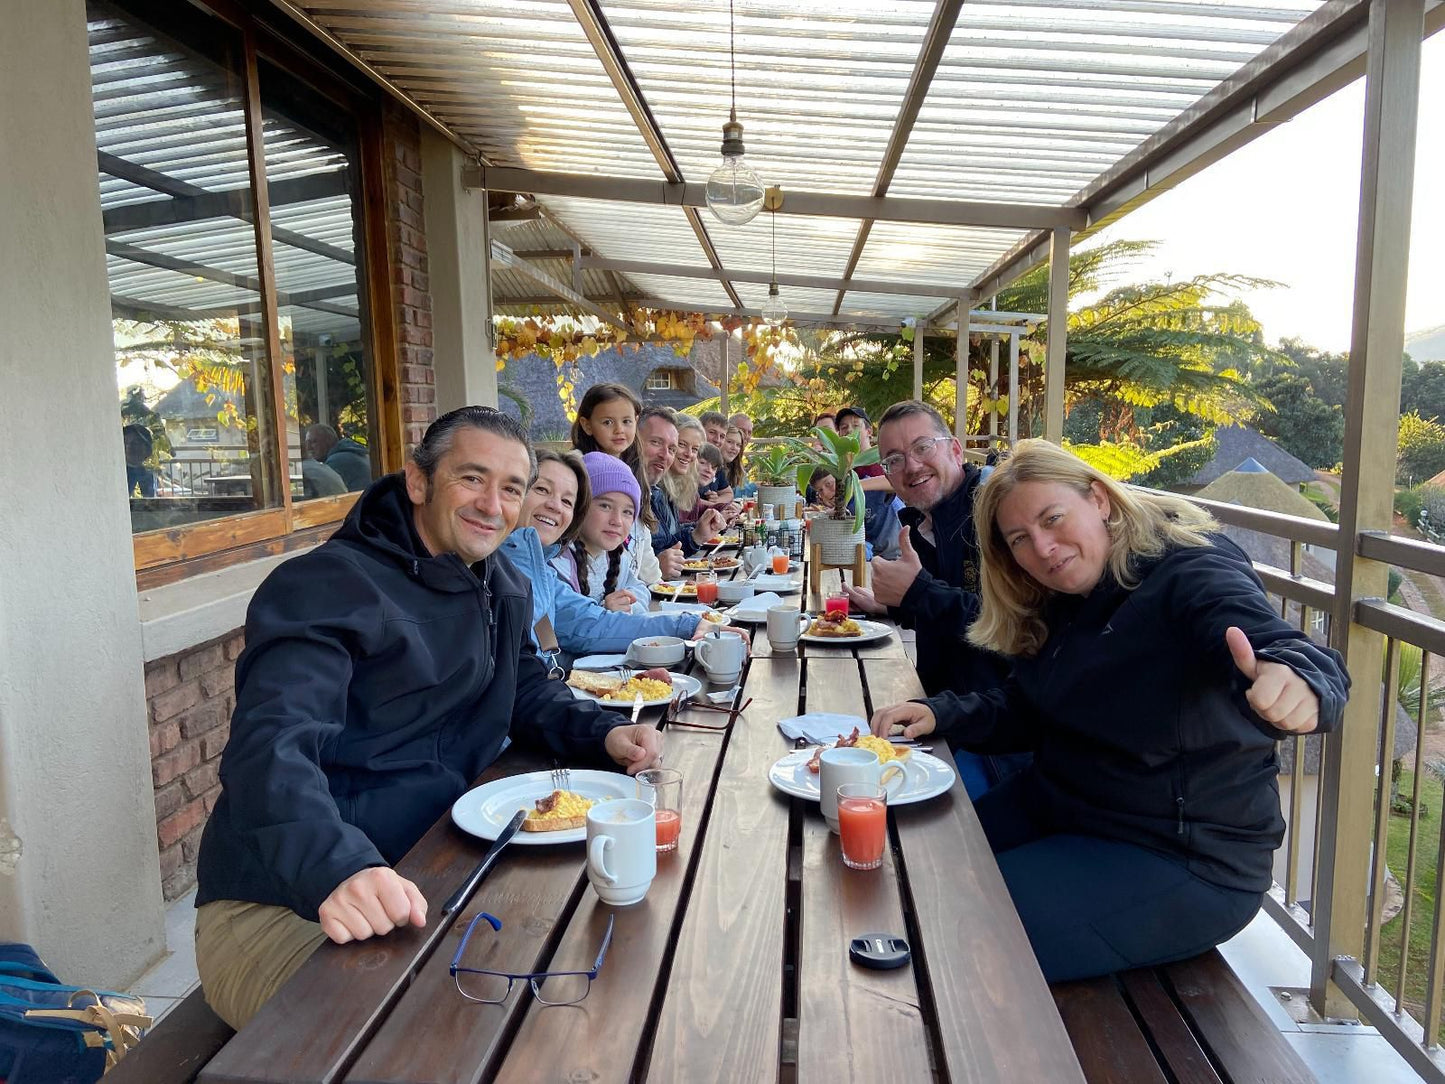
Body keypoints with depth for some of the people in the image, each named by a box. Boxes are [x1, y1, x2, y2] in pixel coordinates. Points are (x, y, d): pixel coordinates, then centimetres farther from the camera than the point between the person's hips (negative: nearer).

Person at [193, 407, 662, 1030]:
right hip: (279, 904, -7)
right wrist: (339, 869, -47)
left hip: (426, 881, 7)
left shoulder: (503, 589, 10)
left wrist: (605, 733, -2)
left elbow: (526, 691, 21)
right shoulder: (326, 587, -17)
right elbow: (271, 747, -29)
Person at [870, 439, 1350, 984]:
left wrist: (1296, 679, -61)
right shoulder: (1062, 604, 6)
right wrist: (940, 713, -6)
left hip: (1184, 858, -8)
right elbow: (1027, 708, 11)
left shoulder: (1190, 573, -19)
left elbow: (1283, 649, -37)